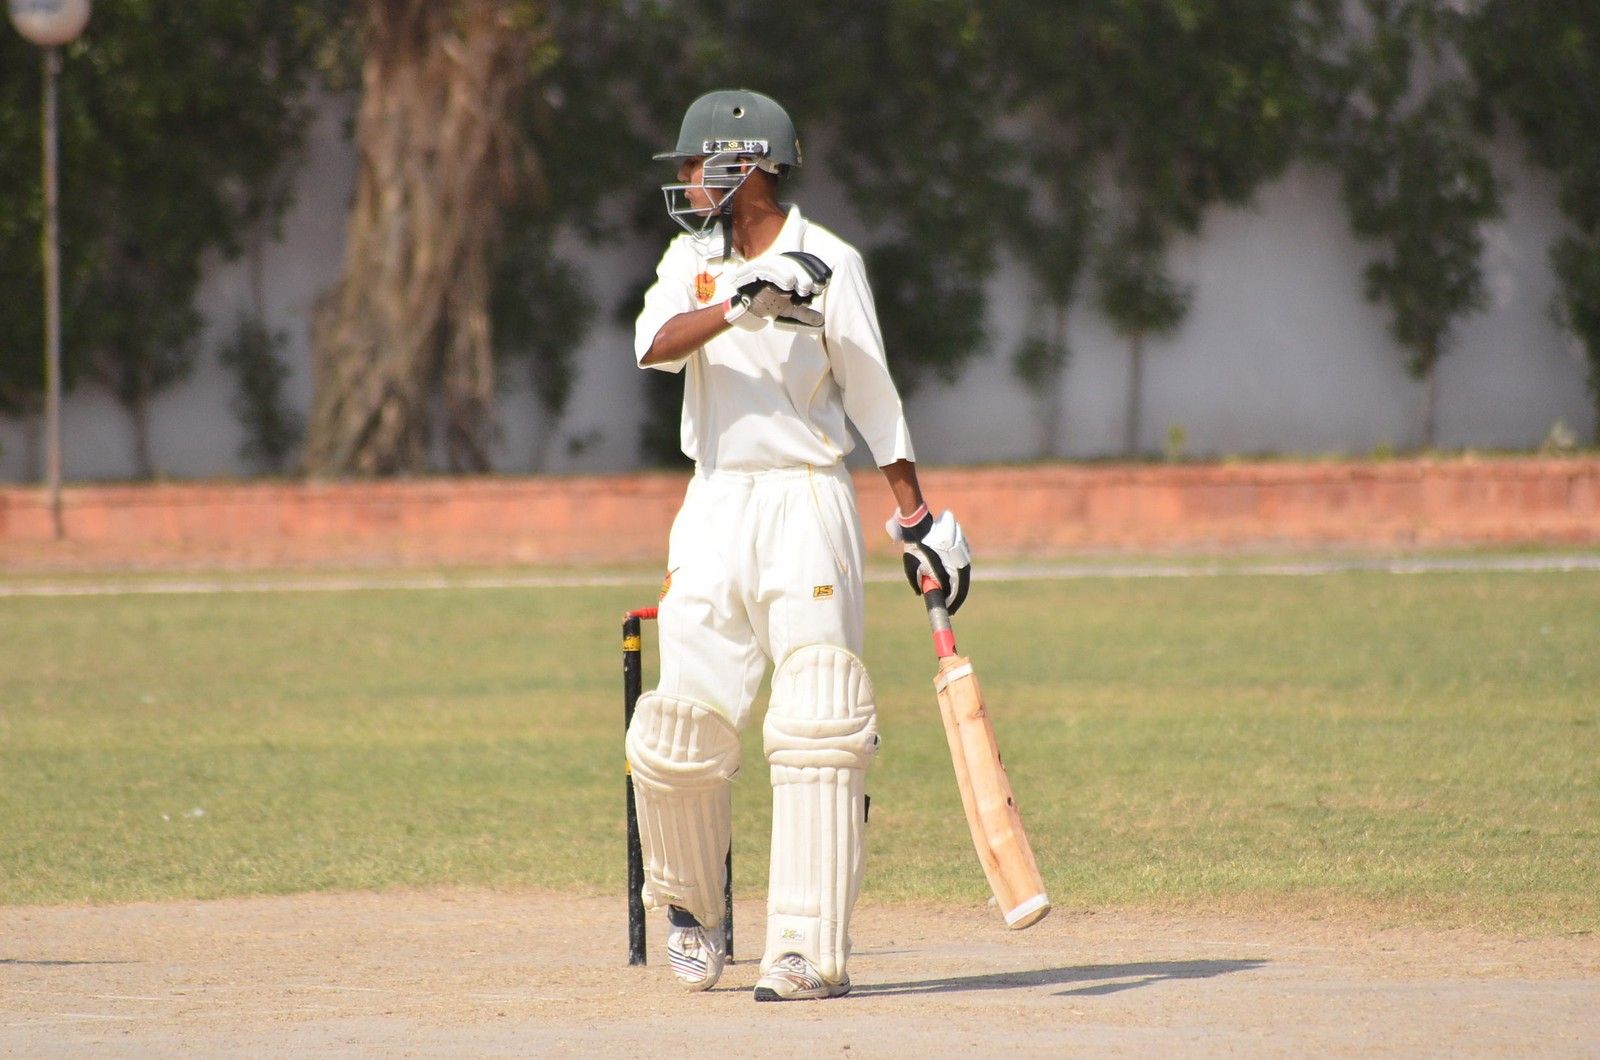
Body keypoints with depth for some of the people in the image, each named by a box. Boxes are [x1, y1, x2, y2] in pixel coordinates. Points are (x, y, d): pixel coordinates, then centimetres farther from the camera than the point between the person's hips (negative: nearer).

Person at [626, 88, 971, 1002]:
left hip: (806, 504, -4)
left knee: (818, 729, -12)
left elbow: (872, 396, 1)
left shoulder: (829, 263, -1)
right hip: (715, 508, 4)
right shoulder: (694, 260, 10)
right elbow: (656, 344, -9)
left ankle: (813, 953, -13)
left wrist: (917, 517, -2)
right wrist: (737, 307, -27)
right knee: (676, 736, 1)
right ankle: (690, 908, 25)